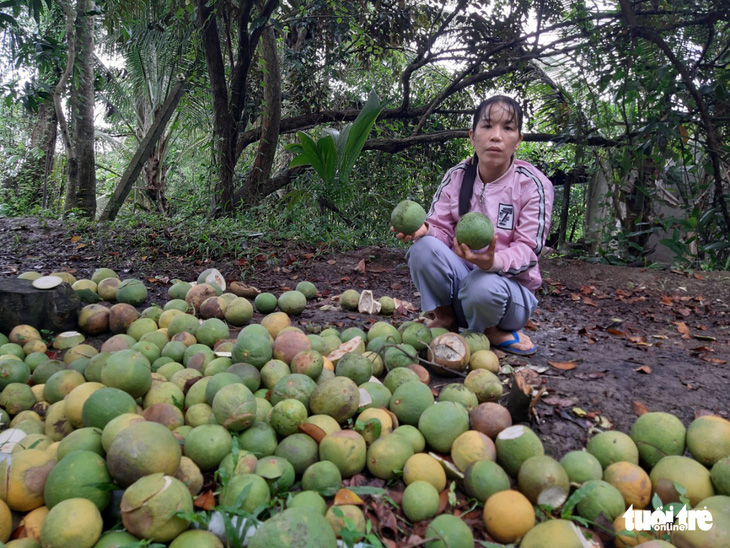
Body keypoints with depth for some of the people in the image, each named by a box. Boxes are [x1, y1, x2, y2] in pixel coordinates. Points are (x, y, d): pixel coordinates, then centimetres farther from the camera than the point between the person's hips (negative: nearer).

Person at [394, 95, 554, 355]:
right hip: (459, 275, 3)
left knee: (482, 286, -38)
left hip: (510, 283, -2)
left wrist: (493, 262, -37)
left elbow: (528, 248, -14)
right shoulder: (456, 176, -1)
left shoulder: (533, 184, -10)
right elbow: (442, 229, -3)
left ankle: (492, 331, -2)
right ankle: (446, 319, -4)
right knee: (424, 247, -26)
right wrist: (424, 230, -29)